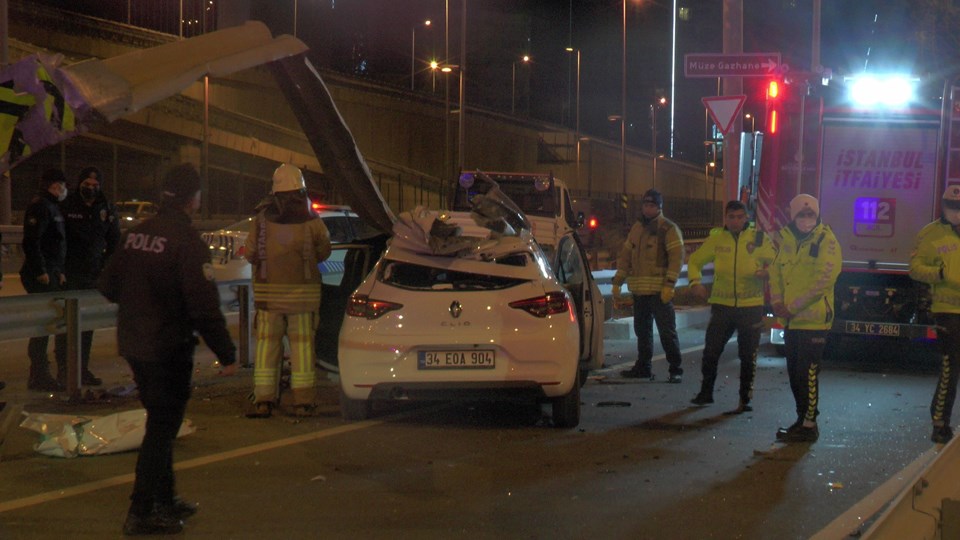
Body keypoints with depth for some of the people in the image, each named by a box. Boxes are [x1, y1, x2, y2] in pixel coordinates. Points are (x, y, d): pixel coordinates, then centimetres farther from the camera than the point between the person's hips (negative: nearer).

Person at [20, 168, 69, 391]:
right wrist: (40, 272, -21)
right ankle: (38, 376, -2)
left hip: (50, 274, 10)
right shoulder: (40, 206, -14)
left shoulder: (52, 207, 19)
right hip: (41, 275, -10)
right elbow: (31, 242, -22)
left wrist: (58, 271, 20)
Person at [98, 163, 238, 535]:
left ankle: (165, 500, 30)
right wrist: (226, 353, -16)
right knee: (162, 429, 0)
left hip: (133, 346, 8)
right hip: (168, 348, -8)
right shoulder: (186, 241, -18)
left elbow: (107, 285, 14)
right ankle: (141, 513, 2)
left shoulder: (135, 234, 6)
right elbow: (204, 306, -22)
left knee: (160, 424, 20)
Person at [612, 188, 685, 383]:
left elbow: (677, 257, -11)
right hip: (639, 291, 7)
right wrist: (617, 283, 13)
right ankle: (643, 367, 23)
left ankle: (676, 370, -2)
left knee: (667, 331, -6)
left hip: (659, 291, -7)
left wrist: (669, 285, -19)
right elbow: (625, 256, 20)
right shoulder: (636, 228, 16)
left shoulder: (669, 229, -4)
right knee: (642, 330, 14)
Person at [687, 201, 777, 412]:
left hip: (751, 306, -1)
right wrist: (695, 281, -5)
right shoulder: (716, 238, 3)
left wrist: (766, 272, -19)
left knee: (748, 356, 6)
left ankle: (745, 399, 17)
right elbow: (695, 260, 13)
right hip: (722, 305, 1)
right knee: (711, 351, 1)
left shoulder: (759, 238, -1)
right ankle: (706, 392, 19)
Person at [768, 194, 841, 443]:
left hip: (813, 320, -7)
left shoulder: (826, 241, -9)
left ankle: (809, 425, -1)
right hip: (791, 321, 7)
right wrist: (777, 301, -1)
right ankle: (802, 418, 25)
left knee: (807, 373, -7)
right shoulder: (787, 240, 13)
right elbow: (776, 271, 17)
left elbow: (824, 279, -17)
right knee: (794, 373, 14)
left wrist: (793, 306, -17)